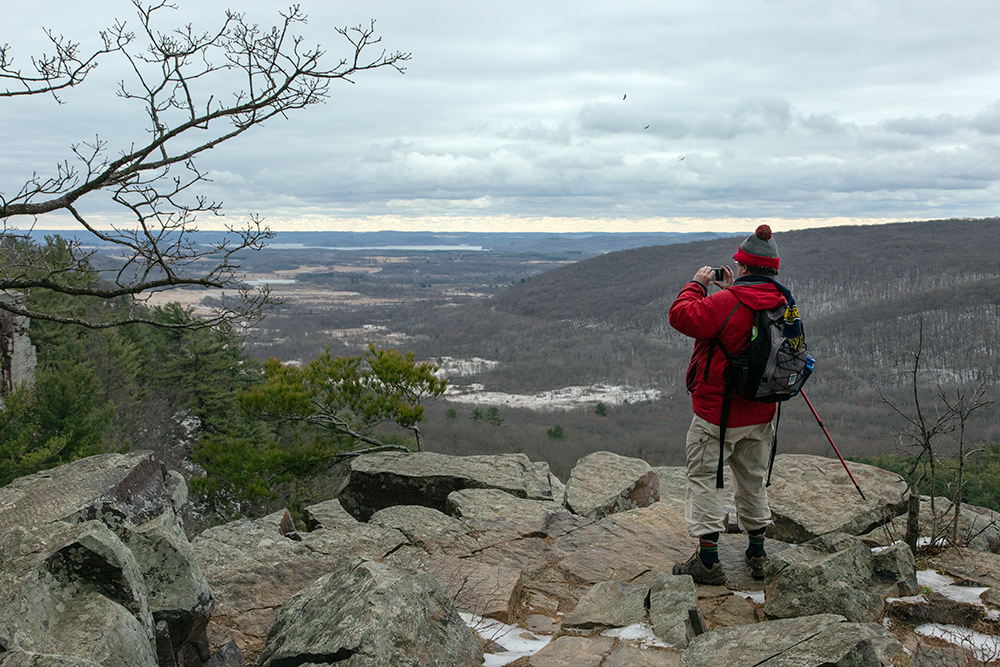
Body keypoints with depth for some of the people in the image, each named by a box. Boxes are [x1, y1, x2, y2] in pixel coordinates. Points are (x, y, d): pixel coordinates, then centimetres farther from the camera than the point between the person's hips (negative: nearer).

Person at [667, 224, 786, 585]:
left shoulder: (725, 303, -22)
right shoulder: (781, 304, 2)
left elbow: (682, 315, -19)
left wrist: (697, 284, -4)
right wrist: (732, 289, 16)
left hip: (717, 413, -7)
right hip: (759, 414, 7)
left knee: (704, 477, 3)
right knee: (752, 479, 19)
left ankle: (708, 561, 4)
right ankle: (757, 554, 29)